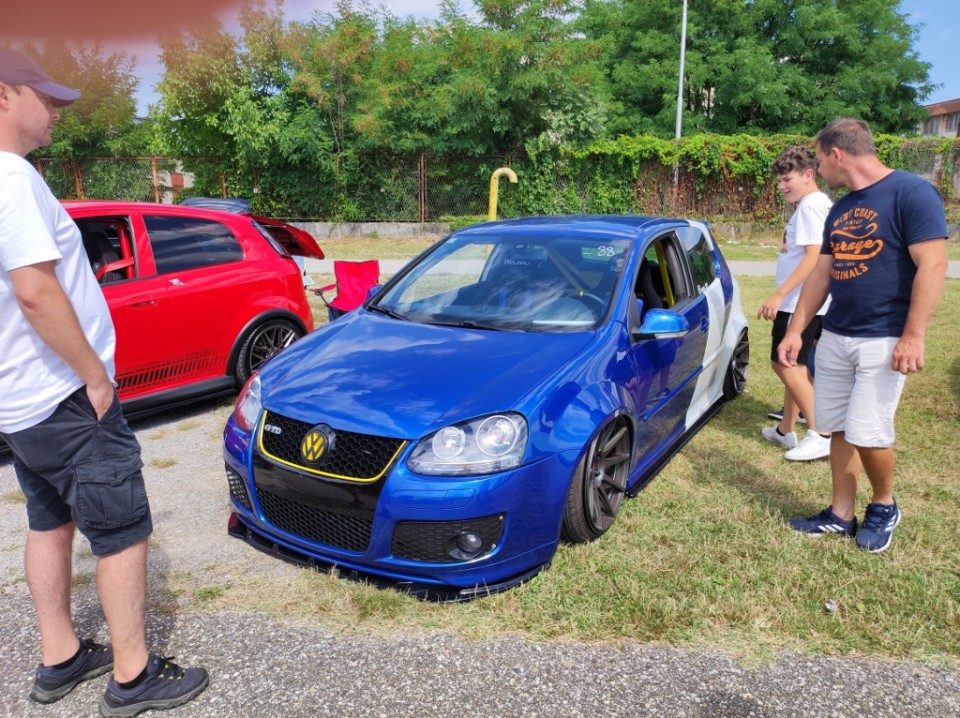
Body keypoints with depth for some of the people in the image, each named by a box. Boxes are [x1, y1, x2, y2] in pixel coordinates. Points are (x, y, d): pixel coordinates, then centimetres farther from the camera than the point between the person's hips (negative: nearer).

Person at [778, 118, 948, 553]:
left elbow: (932, 266, -16)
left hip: (883, 340, -7)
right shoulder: (839, 210, 13)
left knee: (867, 433, -6)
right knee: (839, 429, 10)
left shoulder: (911, 193, -11)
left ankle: (884, 507, 20)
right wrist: (796, 330, 13)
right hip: (834, 338, 7)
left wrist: (913, 337, -21)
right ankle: (841, 515, 22)